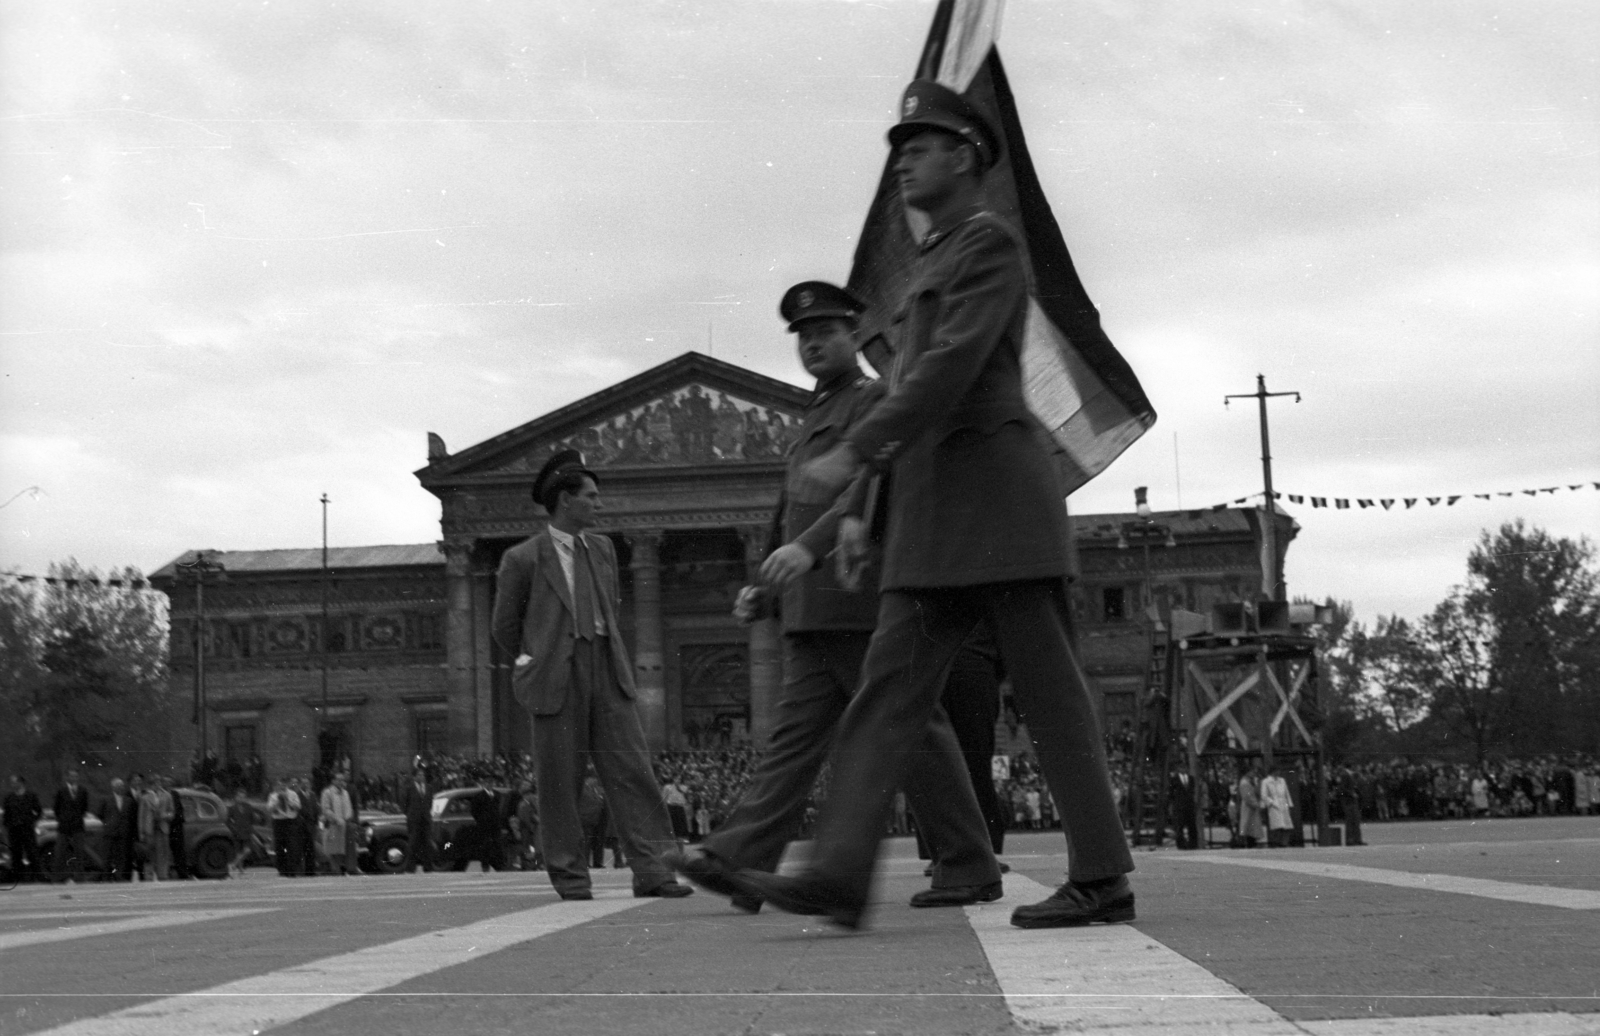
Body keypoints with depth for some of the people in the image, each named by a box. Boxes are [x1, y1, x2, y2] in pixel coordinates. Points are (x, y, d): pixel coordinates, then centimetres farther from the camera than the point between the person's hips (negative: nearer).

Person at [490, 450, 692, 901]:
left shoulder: (603, 549, 17)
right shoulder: (523, 559, 0)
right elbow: (506, 627, 8)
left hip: (608, 675, 4)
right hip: (556, 681, -4)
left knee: (633, 771, -5)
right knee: (559, 781, -1)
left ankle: (652, 871, -6)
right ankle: (570, 879, 8)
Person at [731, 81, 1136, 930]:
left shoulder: (992, 243, -3)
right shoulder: (930, 269, 26)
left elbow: (951, 370, -17)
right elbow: (906, 399, 26)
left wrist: (850, 455, -22)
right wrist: (862, 510, 19)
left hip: (999, 489, -9)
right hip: (931, 511, 9)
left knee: (1047, 689, -6)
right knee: (889, 686, -3)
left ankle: (1102, 878, 1)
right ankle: (840, 875, -10)